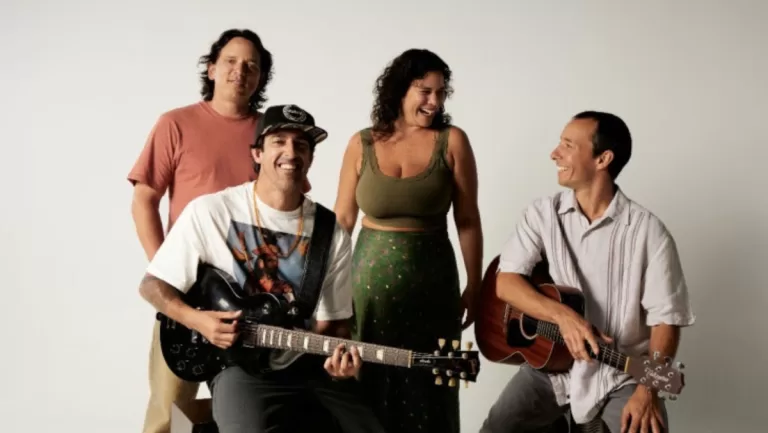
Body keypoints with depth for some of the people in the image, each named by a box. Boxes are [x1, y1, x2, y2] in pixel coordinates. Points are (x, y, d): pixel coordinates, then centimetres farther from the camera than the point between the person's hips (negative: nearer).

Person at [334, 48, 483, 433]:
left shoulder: (452, 141, -2)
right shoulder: (362, 144, 1)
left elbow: (468, 221, 0)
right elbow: (342, 220, 6)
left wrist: (474, 286, 0)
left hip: (433, 284, -1)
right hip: (370, 283, 1)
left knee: (427, 391, 6)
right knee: (369, 390, 8)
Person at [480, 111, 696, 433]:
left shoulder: (648, 231, -9)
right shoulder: (542, 214, 0)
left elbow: (666, 318, -10)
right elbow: (505, 283, -8)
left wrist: (647, 390, -22)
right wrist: (563, 316, -24)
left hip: (621, 374, -2)